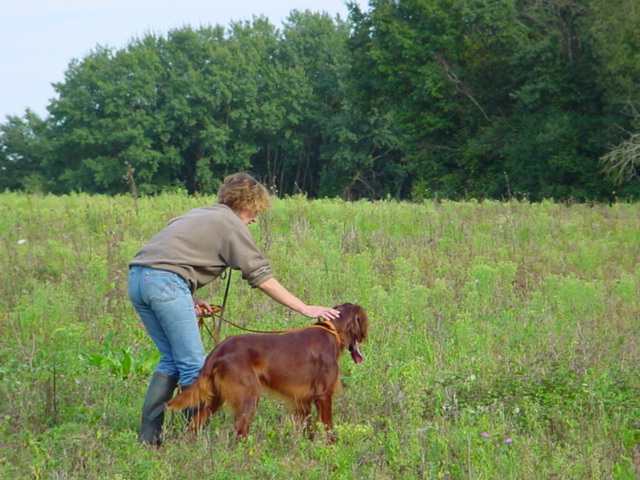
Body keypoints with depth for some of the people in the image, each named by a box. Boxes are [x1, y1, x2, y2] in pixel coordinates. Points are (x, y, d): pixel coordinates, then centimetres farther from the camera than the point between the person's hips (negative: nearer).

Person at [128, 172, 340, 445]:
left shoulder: (199, 215, 29)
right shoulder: (231, 224, 5)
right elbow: (261, 277, 1)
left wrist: (191, 300, 15)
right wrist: (306, 309, 3)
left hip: (137, 277, 8)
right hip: (165, 282, -8)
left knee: (172, 359, 16)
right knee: (194, 364, -2)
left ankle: (148, 434, 14)